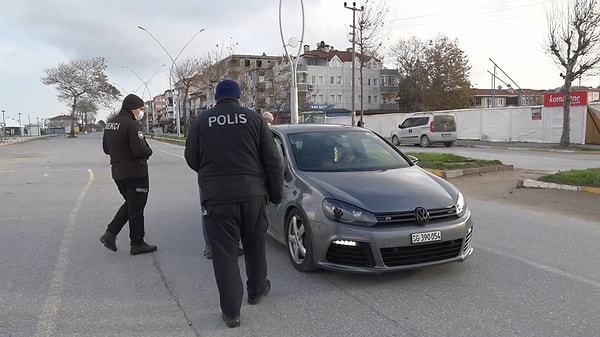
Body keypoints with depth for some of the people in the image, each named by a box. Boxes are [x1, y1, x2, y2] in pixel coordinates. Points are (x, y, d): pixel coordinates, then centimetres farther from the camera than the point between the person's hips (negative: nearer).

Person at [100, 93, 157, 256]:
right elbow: (141, 150, -25)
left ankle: (110, 233, 15)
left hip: (117, 172, 9)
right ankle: (137, 244, 12)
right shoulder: (131, 124, -19)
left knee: (130, 204, 22)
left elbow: (106, 148, 17)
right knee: (136, 208, 2)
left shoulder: (110, 123, 10)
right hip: (135, 173, -8)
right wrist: (149, 151, -5)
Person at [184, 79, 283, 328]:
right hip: (253, 195, 1)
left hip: (216, 198, -1)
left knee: (224, 254, 5)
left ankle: (231, 312, 7)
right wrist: (276, 194, 9)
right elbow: (272, 160, 0)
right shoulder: (254, 118, 3)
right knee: (255, 247, 21)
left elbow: (191, 160, 9)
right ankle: (257, 290, 38)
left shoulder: (201, 121, 4)